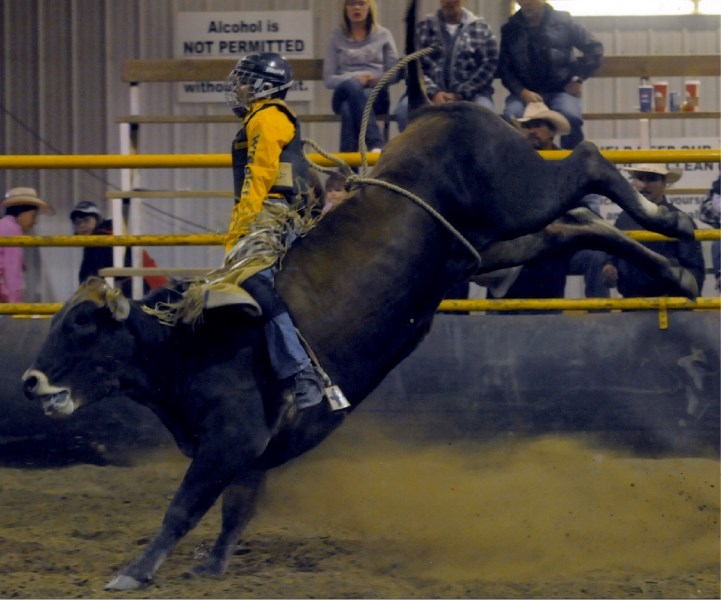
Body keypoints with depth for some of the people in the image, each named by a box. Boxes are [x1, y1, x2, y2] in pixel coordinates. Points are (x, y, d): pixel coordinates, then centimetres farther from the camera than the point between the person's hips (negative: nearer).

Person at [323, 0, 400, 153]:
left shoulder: (383, 35, 15)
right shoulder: (337, 38, 15)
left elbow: (395, 74, 11)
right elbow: (328, 79, 7)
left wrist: (376, 79, -12)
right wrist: (355, 79, -12)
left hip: (376, 95, 0)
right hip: (344, 94, 0)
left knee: (350, 109, -37)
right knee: (351, 85, -39)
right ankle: (375, 143, -52)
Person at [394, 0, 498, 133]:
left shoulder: (481, 28, 9)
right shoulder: (424, 27, 10)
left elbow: (490, 65, 2)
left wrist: (461, 95, -10)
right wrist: (433, 92, -14)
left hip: (470, 94, -1)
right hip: (431, 92, 1)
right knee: (404, 109, -30)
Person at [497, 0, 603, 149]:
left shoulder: (562, 22, 5)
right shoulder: (511, 29, 9)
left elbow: (595, 48, 9)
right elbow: (504, 69, 5)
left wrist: (578, 79, -1)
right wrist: (522, 92, -12)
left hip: (560, 90, -1)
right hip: (525, 91, 1)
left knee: (570, 116, -35)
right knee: (510, 117, -33)